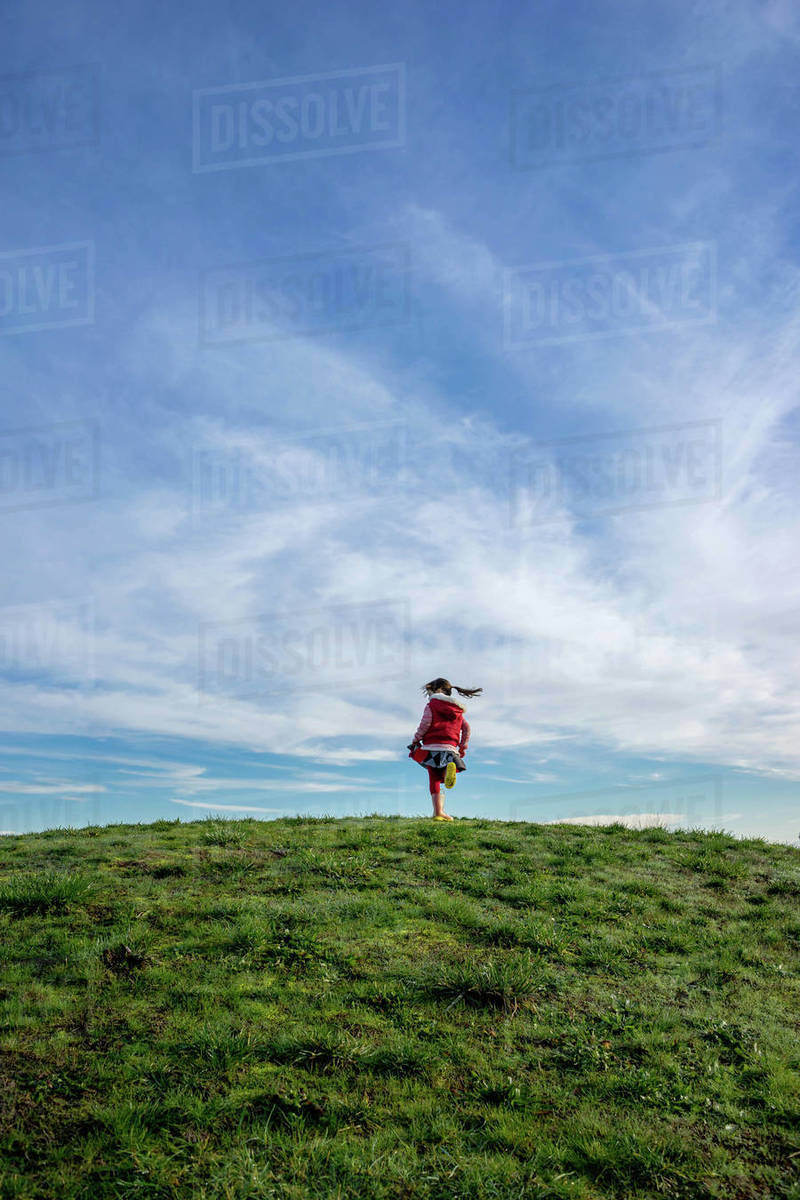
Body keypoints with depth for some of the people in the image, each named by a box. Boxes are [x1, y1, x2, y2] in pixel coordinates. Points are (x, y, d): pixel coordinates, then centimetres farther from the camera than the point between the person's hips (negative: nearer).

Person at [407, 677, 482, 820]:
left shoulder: (432, 704, 4)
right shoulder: (457, 708, 20)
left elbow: (425, 724, -6)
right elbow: (467, 728, 18)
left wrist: (415, 741, 5)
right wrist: (463, 747, 24)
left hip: (432, 745, -3)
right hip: (450, 747, 3)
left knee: (434, 779, 3)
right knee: (441, 777, 10)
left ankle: (438, 811, -9)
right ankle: (449, 769, -28)